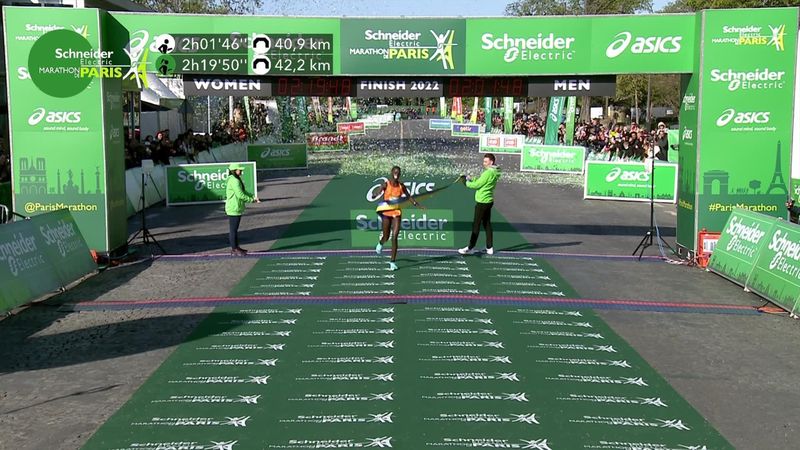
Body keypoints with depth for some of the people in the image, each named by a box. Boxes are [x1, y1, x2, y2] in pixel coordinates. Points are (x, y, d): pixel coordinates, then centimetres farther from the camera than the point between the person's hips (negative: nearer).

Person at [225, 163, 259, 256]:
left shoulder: (237, 180, 14)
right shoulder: (234, 181, -19)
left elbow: (244, 192, 18)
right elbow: (240, 195, -23)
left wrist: (253, 197, 4)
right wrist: (252, 200, -14)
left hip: (237, 208, 10)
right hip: (233, 209, -10)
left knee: (235, 229, 17)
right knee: (233, 229, -2)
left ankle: (236, 247, 26)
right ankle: (234, 250, 3)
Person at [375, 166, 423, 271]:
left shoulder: (401, 185, 3)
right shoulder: (386, 185, -7)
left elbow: (409, 196, 14)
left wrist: (418, 205, 5)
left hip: (397, 213, 1)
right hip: (386, 213, -1)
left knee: (394, 237, -9)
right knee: (386, 237, 8)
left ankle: (393, 262, -4)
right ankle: (380, 243, 48)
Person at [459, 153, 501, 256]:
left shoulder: (488, 173, -19)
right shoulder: (495, 172, 10)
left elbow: (476, 185, -15)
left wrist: (468, 182, 1)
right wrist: (471, 179, 3)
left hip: (482, 202, -9)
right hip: (488, 201, 9)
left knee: (476, 225, -3)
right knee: (487, 224, 13)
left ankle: (470, 248, 2)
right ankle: (490, 248, 16)